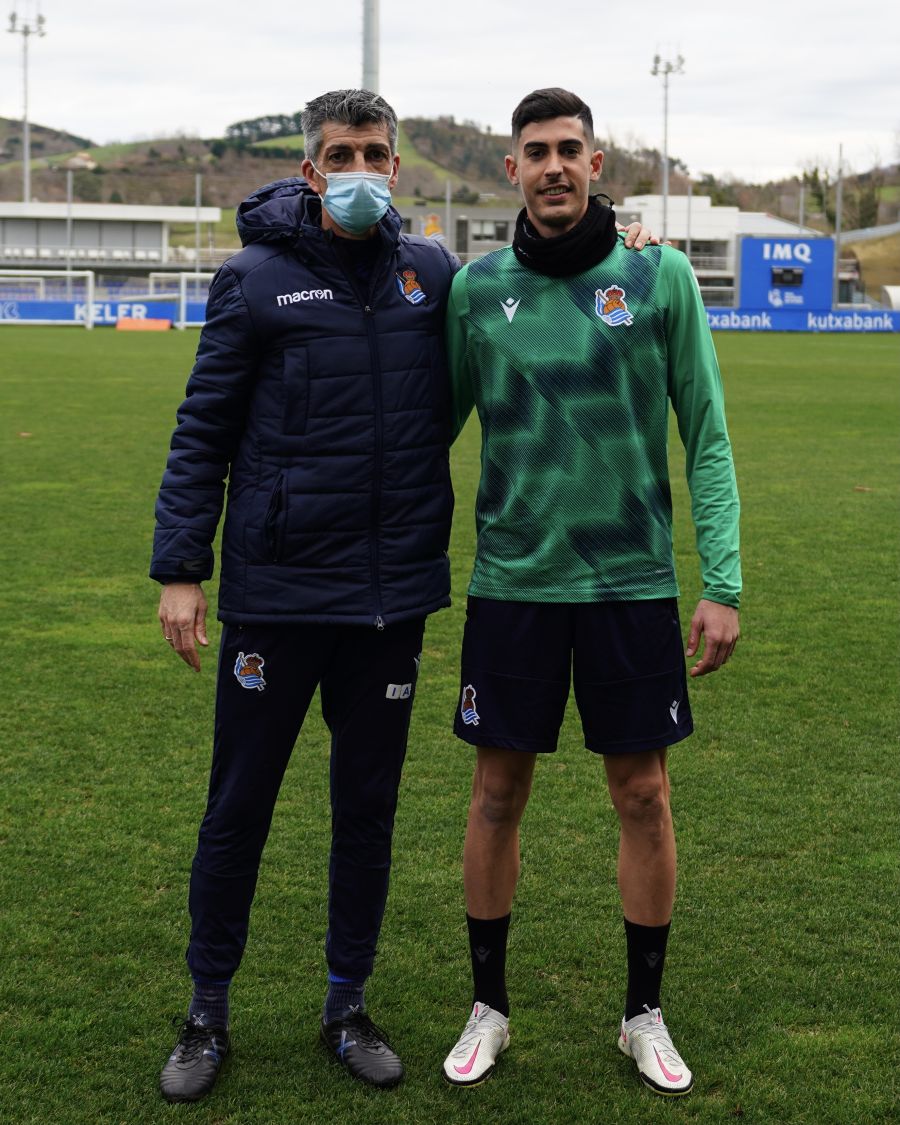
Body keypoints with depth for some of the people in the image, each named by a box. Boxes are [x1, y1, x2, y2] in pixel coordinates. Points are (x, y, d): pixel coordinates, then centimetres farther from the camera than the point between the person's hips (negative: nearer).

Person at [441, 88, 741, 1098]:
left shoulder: (661, 277, -2)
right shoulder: (476, 287, 1)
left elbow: (707, 438, -1)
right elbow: (436, 424, 10)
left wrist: (722, 583, -6)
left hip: (633, 583, -1)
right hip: (512, 583, 1)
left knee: (643, 796, 7)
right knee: (498, 793, 8)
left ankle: (645, 1013, 25)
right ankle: (488, 1007, 25)